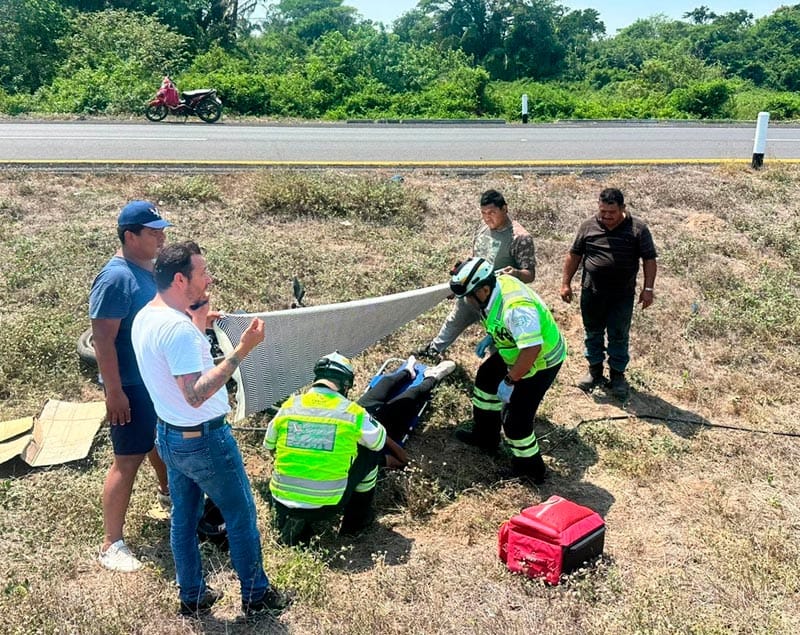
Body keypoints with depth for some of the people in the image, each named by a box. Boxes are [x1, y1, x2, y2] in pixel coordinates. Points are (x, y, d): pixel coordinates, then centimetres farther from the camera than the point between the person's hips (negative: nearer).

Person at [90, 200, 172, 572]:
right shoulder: (116, 278, -23)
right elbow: (102, 340, -24)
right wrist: (114, 392, -24)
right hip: (132, 385, -9)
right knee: (128, 459, -4)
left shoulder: (152, 268, 4)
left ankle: (168, 493, 52)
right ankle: (111, 544, 6)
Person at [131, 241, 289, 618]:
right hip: (204, 440, -9)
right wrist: (242, 350, -35)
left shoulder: (144, 318, 2)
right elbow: (196, 395, -33)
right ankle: (255, 596, 26)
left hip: (169, 435, 9)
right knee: (241, 516, 10)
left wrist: (198, 326, 12)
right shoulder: (178, 327, -29)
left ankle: (193, 597, 34)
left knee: (184, 517, 20)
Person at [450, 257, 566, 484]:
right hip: (518, 350, 10)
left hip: (541, 361, -10)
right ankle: (484, 437, 39)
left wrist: (509, 381, -29)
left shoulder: (516, 307, -39)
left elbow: (532, 349, -39)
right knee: (486, 376, 23)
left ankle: (530, 469, 16)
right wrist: (491, 337, 6)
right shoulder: (498, 282, -11)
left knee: (515, 417, -6)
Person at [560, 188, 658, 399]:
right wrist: (566, 283, 4)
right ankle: (595, 372, 29)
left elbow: (649, 260, -3)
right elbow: (574, 255, 6)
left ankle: (617, 375, 22)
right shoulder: (588, 226, -1)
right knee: (592, 333, 14)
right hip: (591, 292, 2)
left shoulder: (638, 229, -7)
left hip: (622, 296, -2)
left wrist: (648, 289, -8)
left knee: (619, 336, 7)